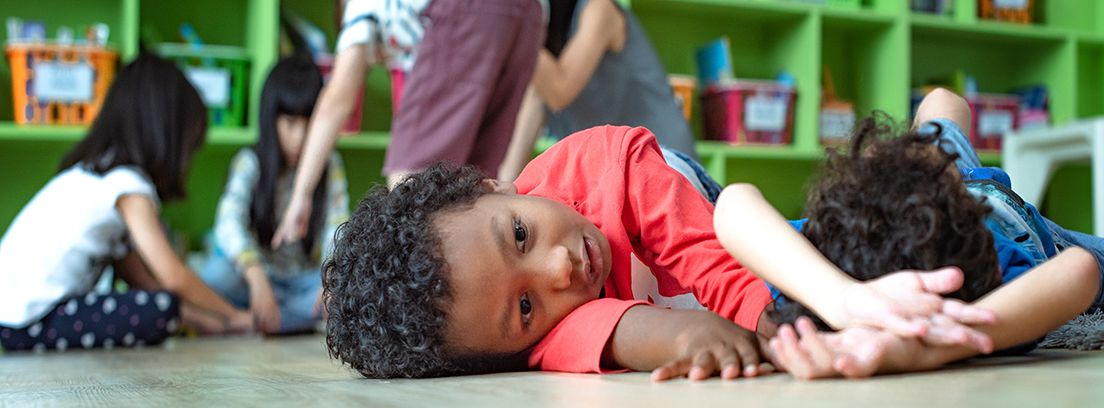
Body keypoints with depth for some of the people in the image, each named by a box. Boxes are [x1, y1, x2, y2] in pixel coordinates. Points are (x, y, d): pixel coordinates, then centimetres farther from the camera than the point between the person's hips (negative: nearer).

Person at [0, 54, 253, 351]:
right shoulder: (128, 185, -12)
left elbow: (135, 273, 16)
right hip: (25, 325, -10)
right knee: (161, 309, -21)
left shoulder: (88, 175, 17)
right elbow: (174, 277, -14)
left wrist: (207, 321, 12)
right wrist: (238, 317, -1)